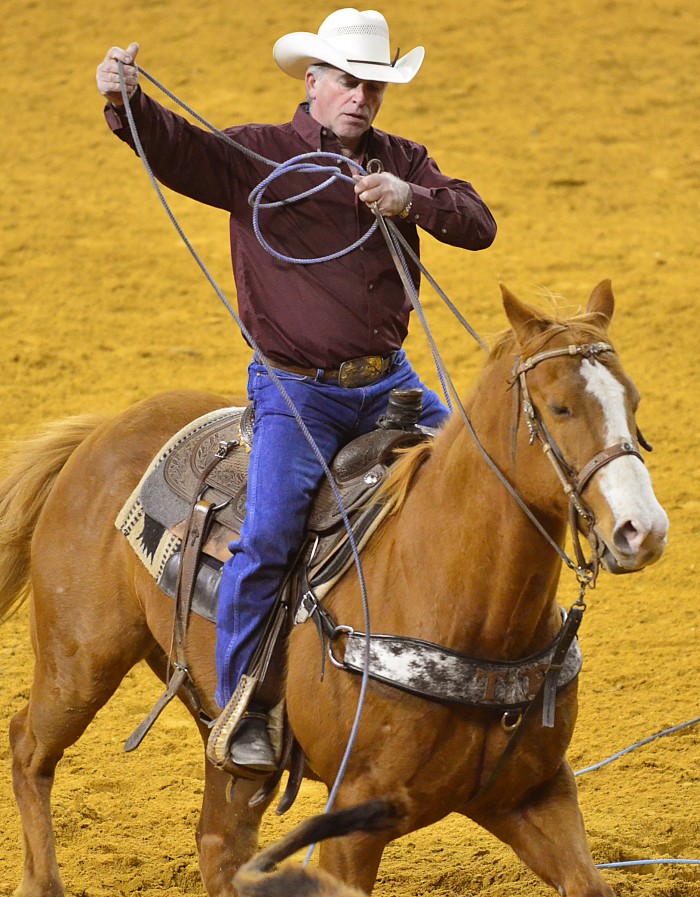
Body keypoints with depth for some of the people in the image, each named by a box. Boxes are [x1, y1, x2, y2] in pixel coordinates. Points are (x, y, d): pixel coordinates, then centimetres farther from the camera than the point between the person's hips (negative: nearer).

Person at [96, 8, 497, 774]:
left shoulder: (403, 162, 8)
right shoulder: (258, 157, -4)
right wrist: (126, 102, -42)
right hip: (296, 390, -5)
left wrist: (414, 200, -22)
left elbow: (478, 225, -3)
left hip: (388, 381, 5)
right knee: (267, 535, -20)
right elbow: (176, 148, -21)